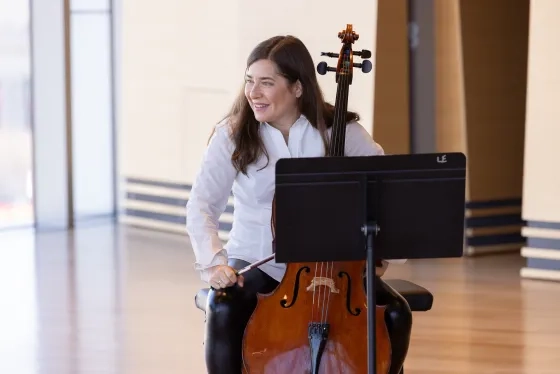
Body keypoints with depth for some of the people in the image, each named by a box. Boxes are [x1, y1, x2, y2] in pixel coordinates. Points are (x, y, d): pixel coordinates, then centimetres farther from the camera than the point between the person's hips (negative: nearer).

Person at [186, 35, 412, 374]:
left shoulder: (341, 132, -5)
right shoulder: (233, 135, -7)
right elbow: (202, 205, -15)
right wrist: (214, 260, -32)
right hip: (257, 263, -1)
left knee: (395, 313, -20)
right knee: (224, 308, -33)